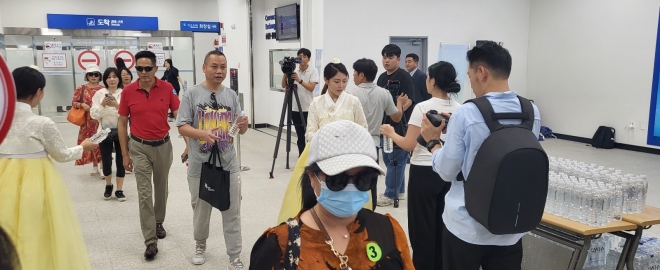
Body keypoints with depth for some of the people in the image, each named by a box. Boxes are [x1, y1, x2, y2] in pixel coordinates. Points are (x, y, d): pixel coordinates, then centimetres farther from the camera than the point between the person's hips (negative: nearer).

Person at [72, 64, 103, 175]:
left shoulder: (103, 89, 1)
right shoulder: (81, 89, 3)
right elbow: (73, 102, 7)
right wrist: (82, 104, -11)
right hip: (87, 122, 2)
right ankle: (95, 166, 22)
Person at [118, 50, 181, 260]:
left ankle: (159, 222, 41)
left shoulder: (167, 88, -8)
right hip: (139, 147, -1)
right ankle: (151, 241, 0)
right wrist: (125, 154, -1)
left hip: (163, 145, 1)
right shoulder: (128, 91, -8)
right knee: (144, 194, -3)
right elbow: (122, 123, 0)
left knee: (161, 188, 18)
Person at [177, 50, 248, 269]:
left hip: (228, 164, 2)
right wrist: (202, 133, -25)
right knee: (201, 210, 17)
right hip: (200, 165, -2)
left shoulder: (231, 95, 3)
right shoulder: (192, 94, -6)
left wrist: (243, 125, -17)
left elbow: (240, 130, 6)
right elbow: (182, 127, -8)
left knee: (232, 213, 6)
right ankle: (200, 245, 41)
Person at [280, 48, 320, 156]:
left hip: (308, 109, -3)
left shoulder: (313, 71, -3)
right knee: (300, 135, 7)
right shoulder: (293, 70, 6)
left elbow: (311, 88, -14)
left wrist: (299, 80, -26)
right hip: (295, 108, 3)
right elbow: (283, 86, 0)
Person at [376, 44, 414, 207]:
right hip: (384, 123, 9)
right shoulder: (382, 77, 14)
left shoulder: (404, 77, -9)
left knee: (395, 160, -2)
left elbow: (408, 100, -17)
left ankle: (390, 194, 6)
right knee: (388, 159, 14)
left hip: (399, 125, -8)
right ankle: (399, 191, 25)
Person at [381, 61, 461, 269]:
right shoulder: (459, 109, 2)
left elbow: (409, 145, -13)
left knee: (422, 224, 7)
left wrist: (391, 133, 2)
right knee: (442, 223, 16)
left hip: (424, 172, -6)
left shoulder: (423, 108, -15)